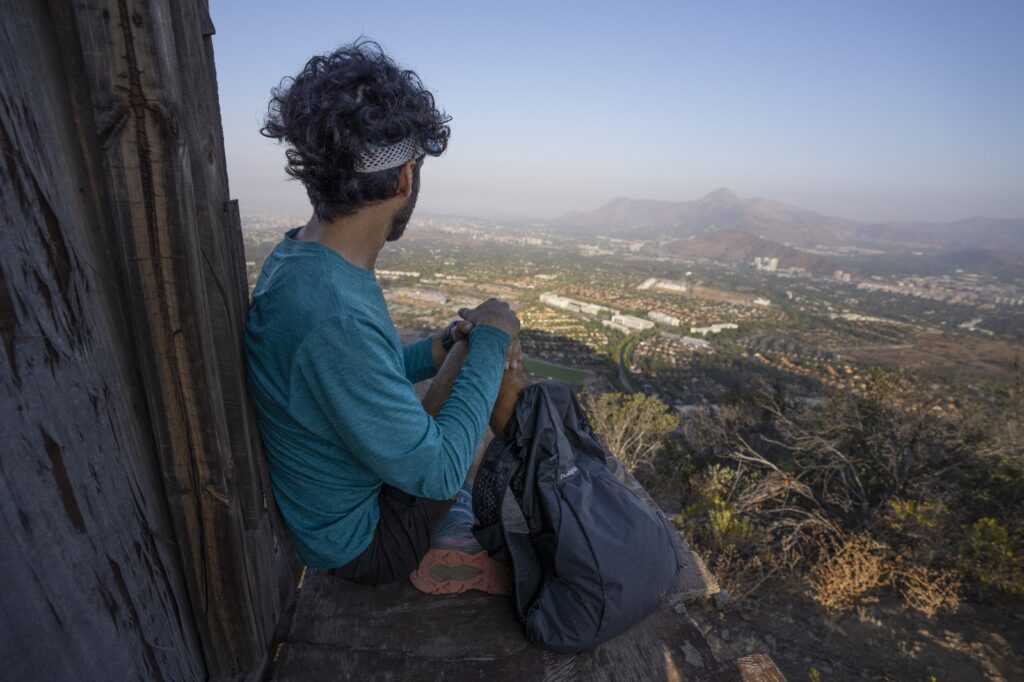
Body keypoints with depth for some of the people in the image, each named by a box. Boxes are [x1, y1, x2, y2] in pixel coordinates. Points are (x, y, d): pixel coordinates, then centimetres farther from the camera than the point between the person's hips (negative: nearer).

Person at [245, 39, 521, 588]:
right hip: (358, 540, -8)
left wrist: (451, 342, -5)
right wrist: (488, 343, -19)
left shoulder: (297, 257, -6)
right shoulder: (332, 316, -37)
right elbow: (438, 471, -27)